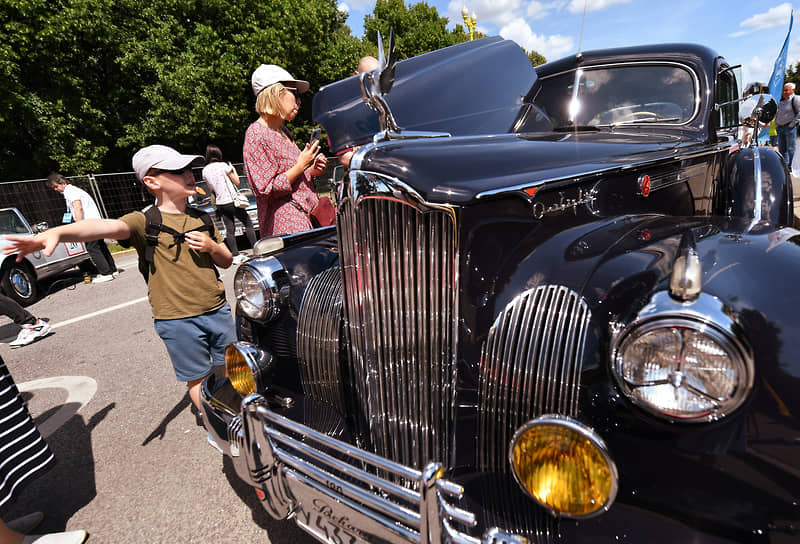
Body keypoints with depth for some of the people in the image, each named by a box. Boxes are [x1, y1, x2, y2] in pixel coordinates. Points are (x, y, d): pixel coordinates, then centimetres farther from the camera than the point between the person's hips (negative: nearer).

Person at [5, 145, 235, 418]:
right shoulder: (145, 222, -6)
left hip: (218, 310, 4)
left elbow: (226, 261, 13)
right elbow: (107, 225, -26)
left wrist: (212, 247, -8)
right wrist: (55, 232, -44)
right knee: (197, 377, 9)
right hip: (177, 320, -4)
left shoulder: (202, 218, 9)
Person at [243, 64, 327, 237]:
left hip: (308, 218, 8)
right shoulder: (256, 134, -8)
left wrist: (311, 170, 9)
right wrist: (301, 166, -14)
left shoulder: (283, 131, 20)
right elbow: (266, 189, -14)